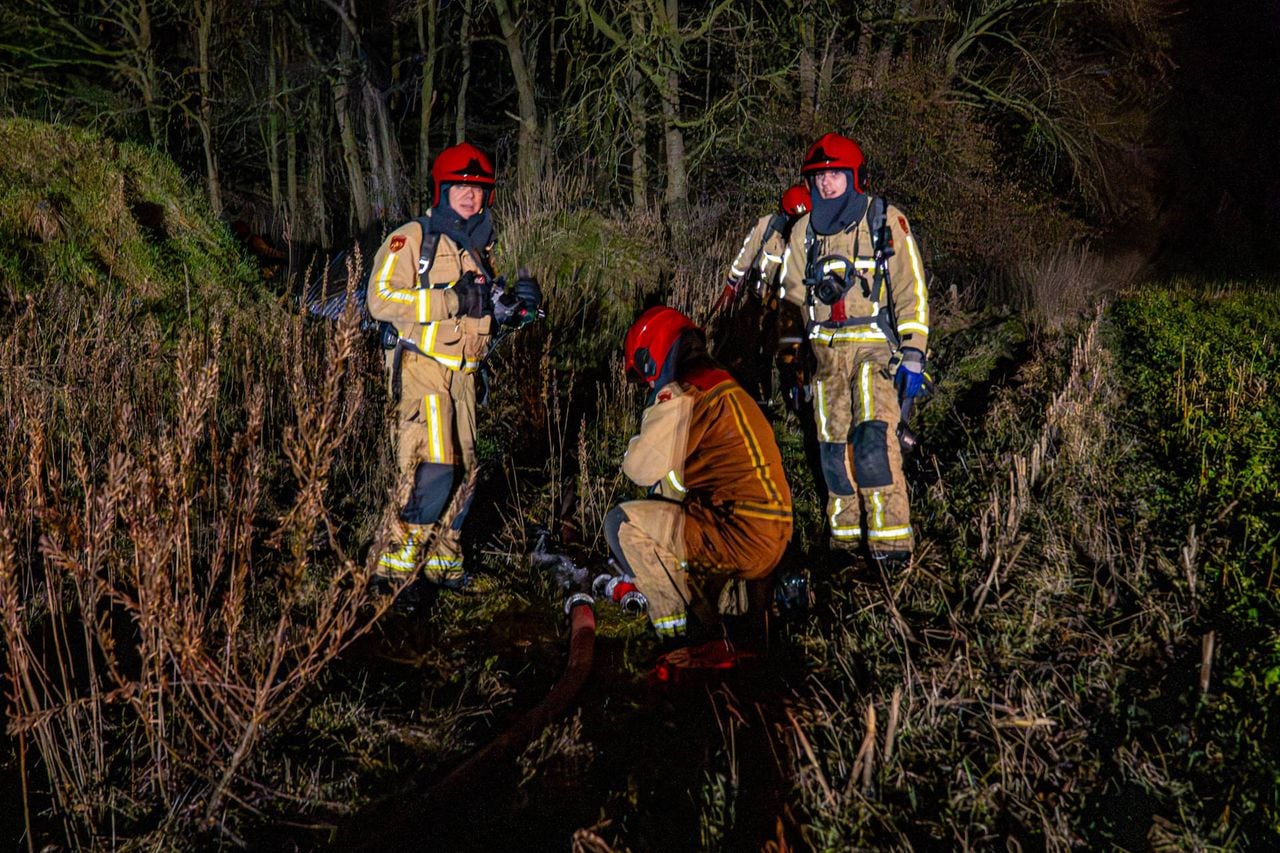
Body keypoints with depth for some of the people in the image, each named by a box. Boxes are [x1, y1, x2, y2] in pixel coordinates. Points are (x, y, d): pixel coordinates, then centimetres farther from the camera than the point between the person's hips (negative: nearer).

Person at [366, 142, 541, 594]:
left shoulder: (480, 247, 18)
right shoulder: (412, 238, -6)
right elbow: (381, 298, -18)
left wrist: (516, 305, 5)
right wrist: (454, 300, -23)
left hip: (462, 373, 8)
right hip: (421, 366, -8)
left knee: (463, 471, 10)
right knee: (432, 466, -17)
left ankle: (442, 564, 23)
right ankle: (396, 564, -7)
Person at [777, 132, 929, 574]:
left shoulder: (886, 221, 0)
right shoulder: (805, 231, 13)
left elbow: (911, 291, -3)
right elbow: (792, 286, 22)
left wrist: (913, 355, -9)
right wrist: (821, 288, 0)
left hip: (876, 349, -5)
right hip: (827, 352, 5)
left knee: (874, 437, -19)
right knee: (834, 445, 3)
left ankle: (892, 541, -18)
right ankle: (846, 537, 13)